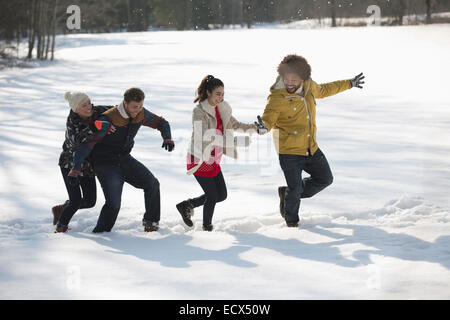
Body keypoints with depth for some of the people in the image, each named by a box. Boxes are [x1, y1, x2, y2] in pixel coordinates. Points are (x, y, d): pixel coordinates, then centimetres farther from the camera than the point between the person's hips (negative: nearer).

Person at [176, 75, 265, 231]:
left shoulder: (221, 109, 2)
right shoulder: (199, 112, -21)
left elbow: (234, 124, 18)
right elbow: (207, 136, -33)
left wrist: (251, 127, -4)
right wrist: (236, 142, -40)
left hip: (213, 160, 8)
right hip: (199, 160, -8)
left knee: (221, 195, 11)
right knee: (212, 196, -2)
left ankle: (187, 205, 28)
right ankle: (207, 227, 20)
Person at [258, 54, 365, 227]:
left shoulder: (309, 86, -1)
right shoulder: (277, 97, -19)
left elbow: (323, 90, 20)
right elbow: (268, 119, -24)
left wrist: (349, 83, 28)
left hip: (311, 148, 7)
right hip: (289, 151, -7)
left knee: (325, 179, 16)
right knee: (295, 189, -6)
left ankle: (287, 193, 30)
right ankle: (291, 222, 23)